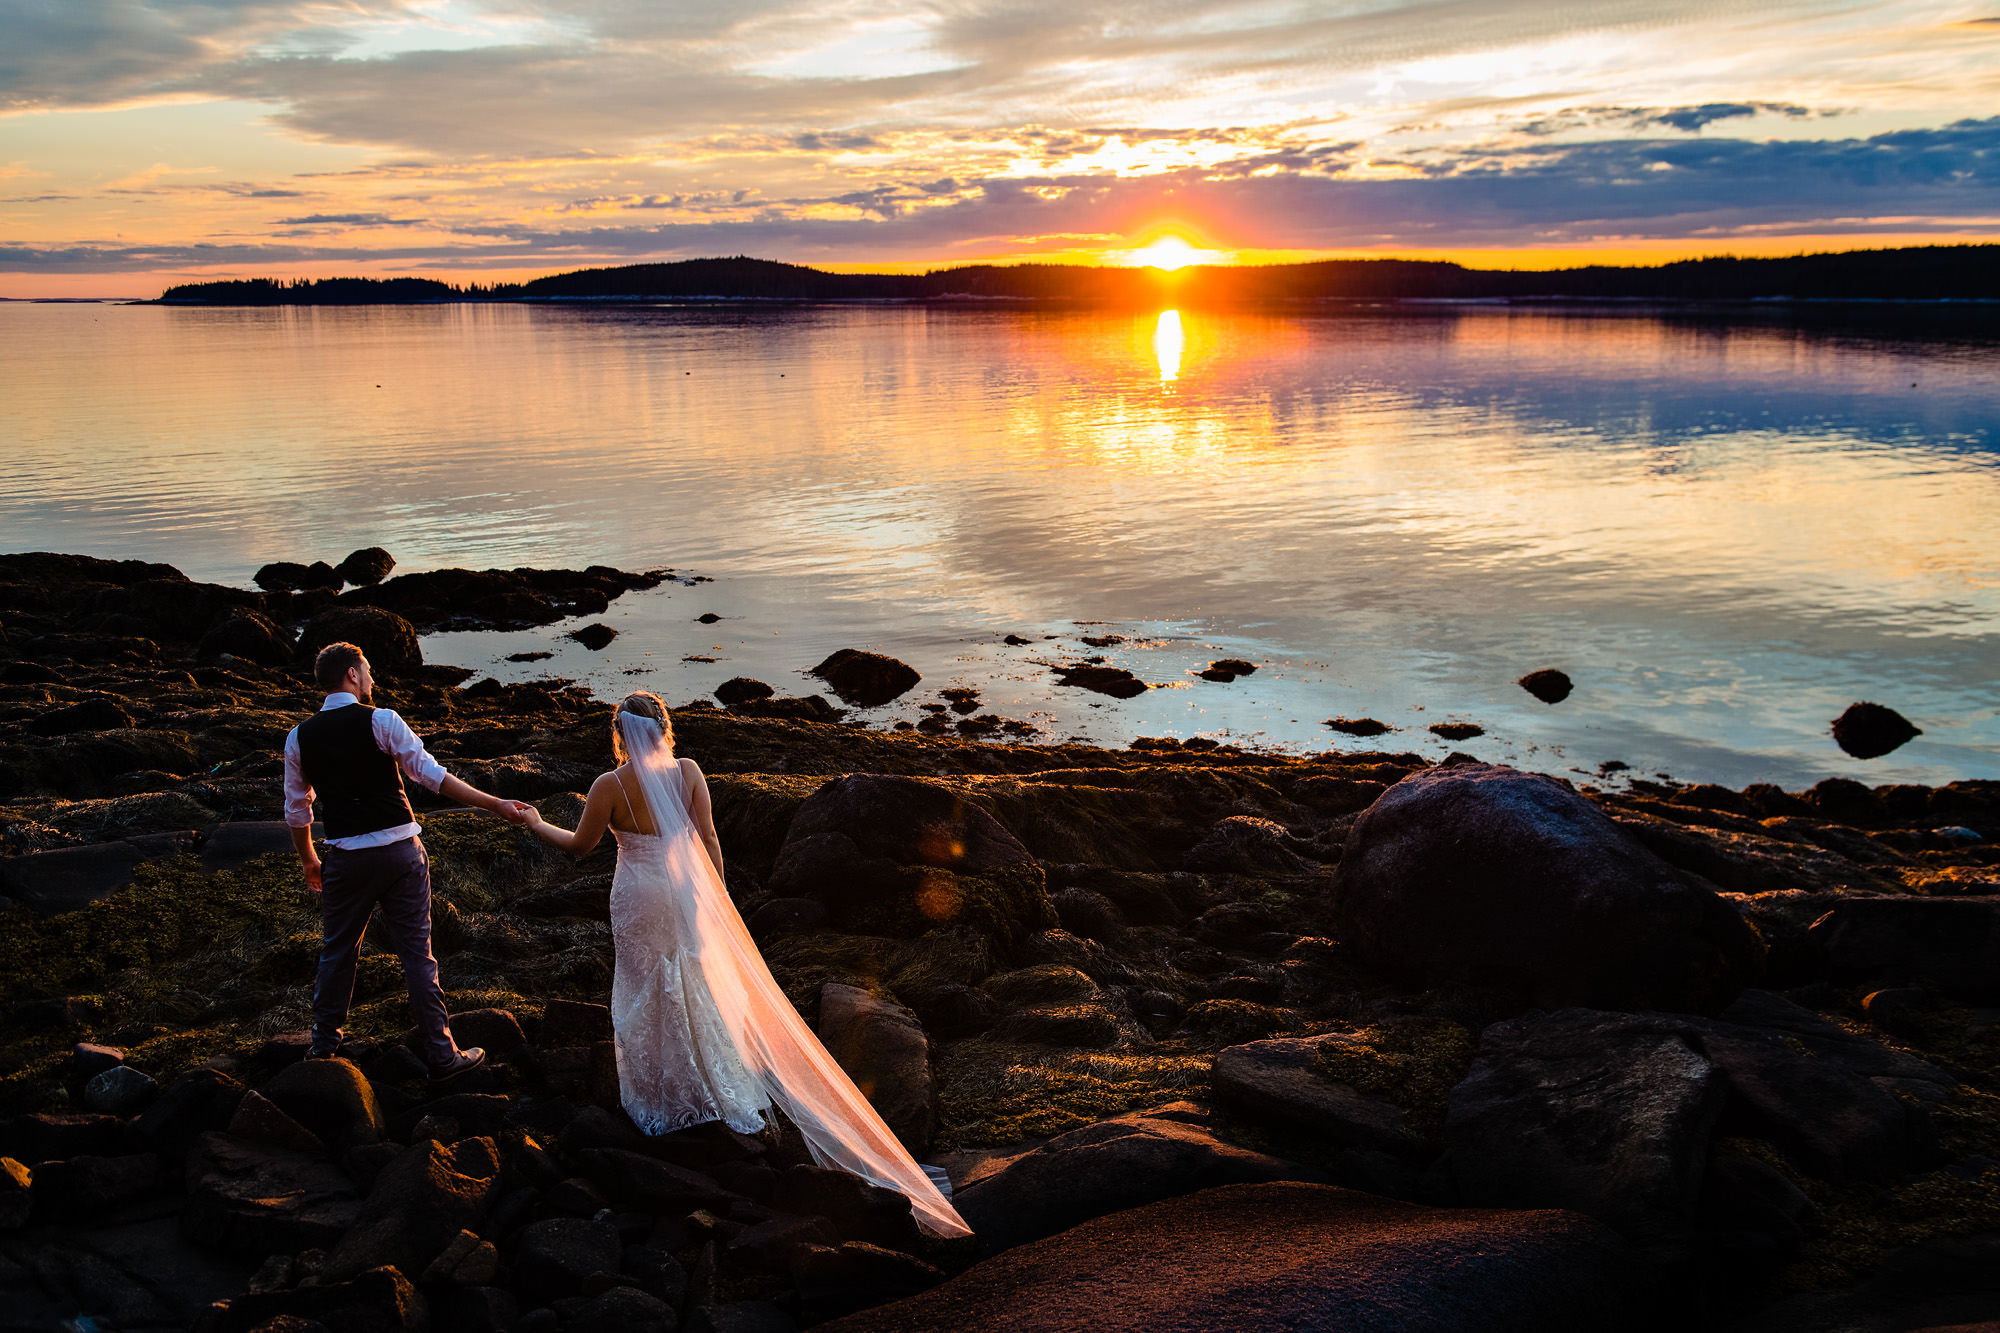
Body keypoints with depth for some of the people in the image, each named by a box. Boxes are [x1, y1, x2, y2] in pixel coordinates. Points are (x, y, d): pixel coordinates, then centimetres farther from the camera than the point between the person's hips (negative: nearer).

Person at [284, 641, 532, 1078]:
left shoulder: (299, 738, 4)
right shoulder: (381, 721, -8)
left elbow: (296, 811, 12)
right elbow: (432, 775, -12)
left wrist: (308, 861, 27)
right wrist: (496, 804, -10)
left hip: (346, 859, 2)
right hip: (400, 851, -2)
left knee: (337, 952, 18)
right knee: (416, 952, 4)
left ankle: (324, 1047, 32)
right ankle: (441, 1054, 11)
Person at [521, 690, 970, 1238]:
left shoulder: (609, 787, -16)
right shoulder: (688, 772, -9)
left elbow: (579, 845, -4)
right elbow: (708, 839, -6)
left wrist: (537, 825, 15)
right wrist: (717, 896, 6)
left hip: (638, 899, -3)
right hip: (685, 891, 3)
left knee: (646, 990, 14)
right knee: (696, 983, 18)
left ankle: (657, 1096, 26)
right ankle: (707, 1084, 29)